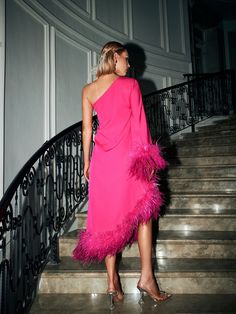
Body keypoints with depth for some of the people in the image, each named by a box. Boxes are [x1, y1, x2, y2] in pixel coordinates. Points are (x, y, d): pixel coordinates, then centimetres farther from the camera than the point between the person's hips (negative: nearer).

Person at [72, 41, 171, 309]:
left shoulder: (88, 90, 8)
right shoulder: (130, 84, -2)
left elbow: (87, 129, 7)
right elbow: (139, 123, -5)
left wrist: (86, 161, 13)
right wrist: (147, 155, 0)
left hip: (102, 157, 4)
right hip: (129, 156, -3)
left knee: (107, 216, 8)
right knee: (141, 212, 10)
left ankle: (112, 282, 14)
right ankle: (146, 277, 12)